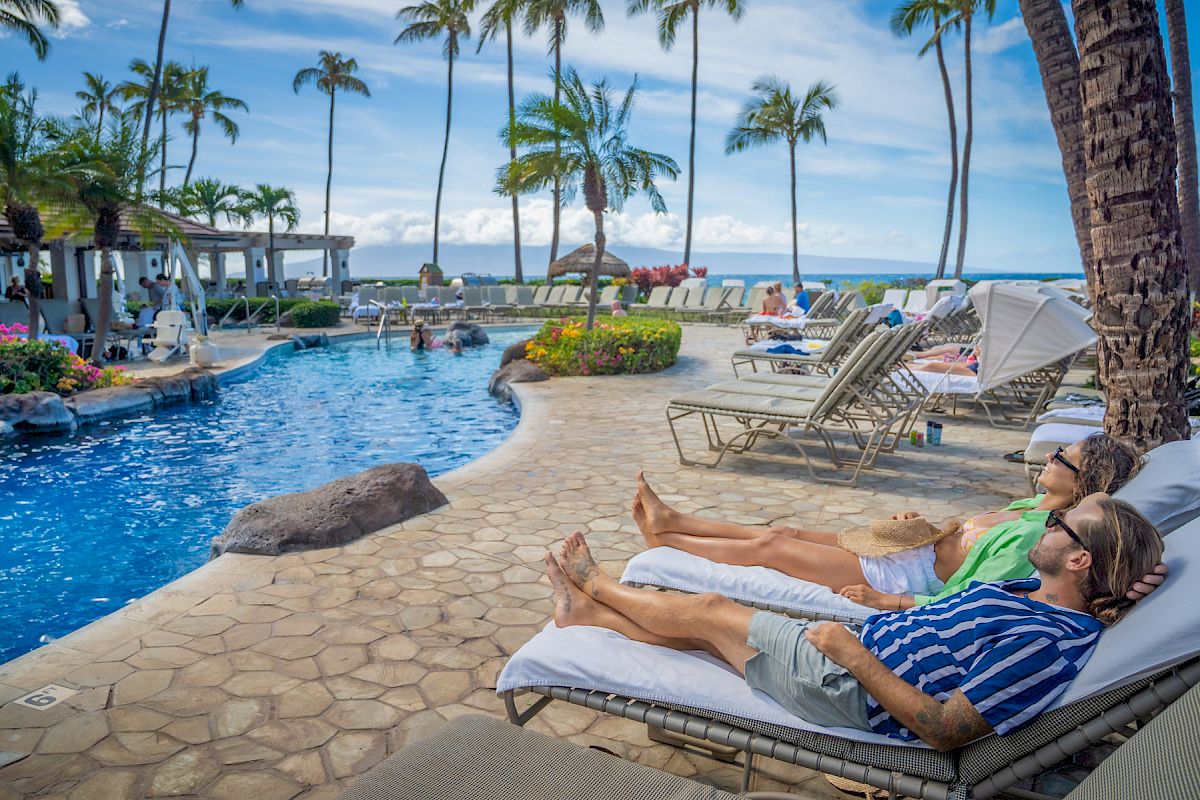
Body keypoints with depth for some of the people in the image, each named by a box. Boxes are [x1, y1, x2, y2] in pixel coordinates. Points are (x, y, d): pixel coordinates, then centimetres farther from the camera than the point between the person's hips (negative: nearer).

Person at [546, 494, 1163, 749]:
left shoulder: (1049, 643, -26)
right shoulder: (1032, 592, 2)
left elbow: (944, 731, -28)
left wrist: (852, 652, -26)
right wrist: (886, 603, 7)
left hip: (851, 691, -8)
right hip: (857, 645, 8)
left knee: (706, 611, 4)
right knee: (702, 628, 11)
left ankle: (594, 584, 27)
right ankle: (585, 611, 29)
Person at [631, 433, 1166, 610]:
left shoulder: (1035, 535, -23)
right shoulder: (1037, 506, 5)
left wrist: (891, 601, -25)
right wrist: (919, 524, 7)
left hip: (908, 578, -8)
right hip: (916, 547, 8)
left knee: (770, 547, -5)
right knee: (785, 532, 9)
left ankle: (665, 540, 12)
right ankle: (673, 522, 19)